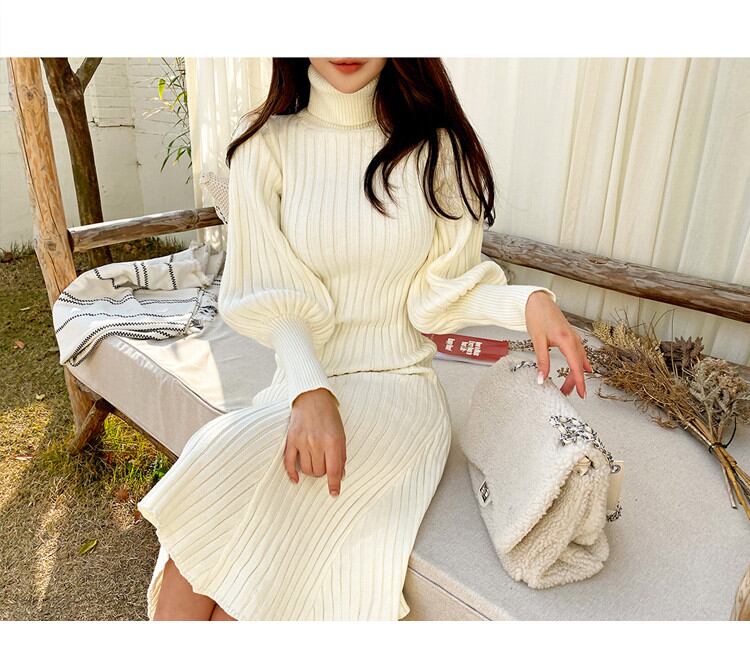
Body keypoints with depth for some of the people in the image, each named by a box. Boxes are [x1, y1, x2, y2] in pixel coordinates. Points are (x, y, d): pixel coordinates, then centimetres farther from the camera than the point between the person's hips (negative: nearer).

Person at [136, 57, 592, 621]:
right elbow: (275, 297, -5)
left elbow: (436, 295, 3)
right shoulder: (266, 144, 1)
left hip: (398, 387, -1)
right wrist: (309, 392, -22)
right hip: (300, 381, 2)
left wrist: (528, 301, -15)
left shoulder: (438, 146, 1)